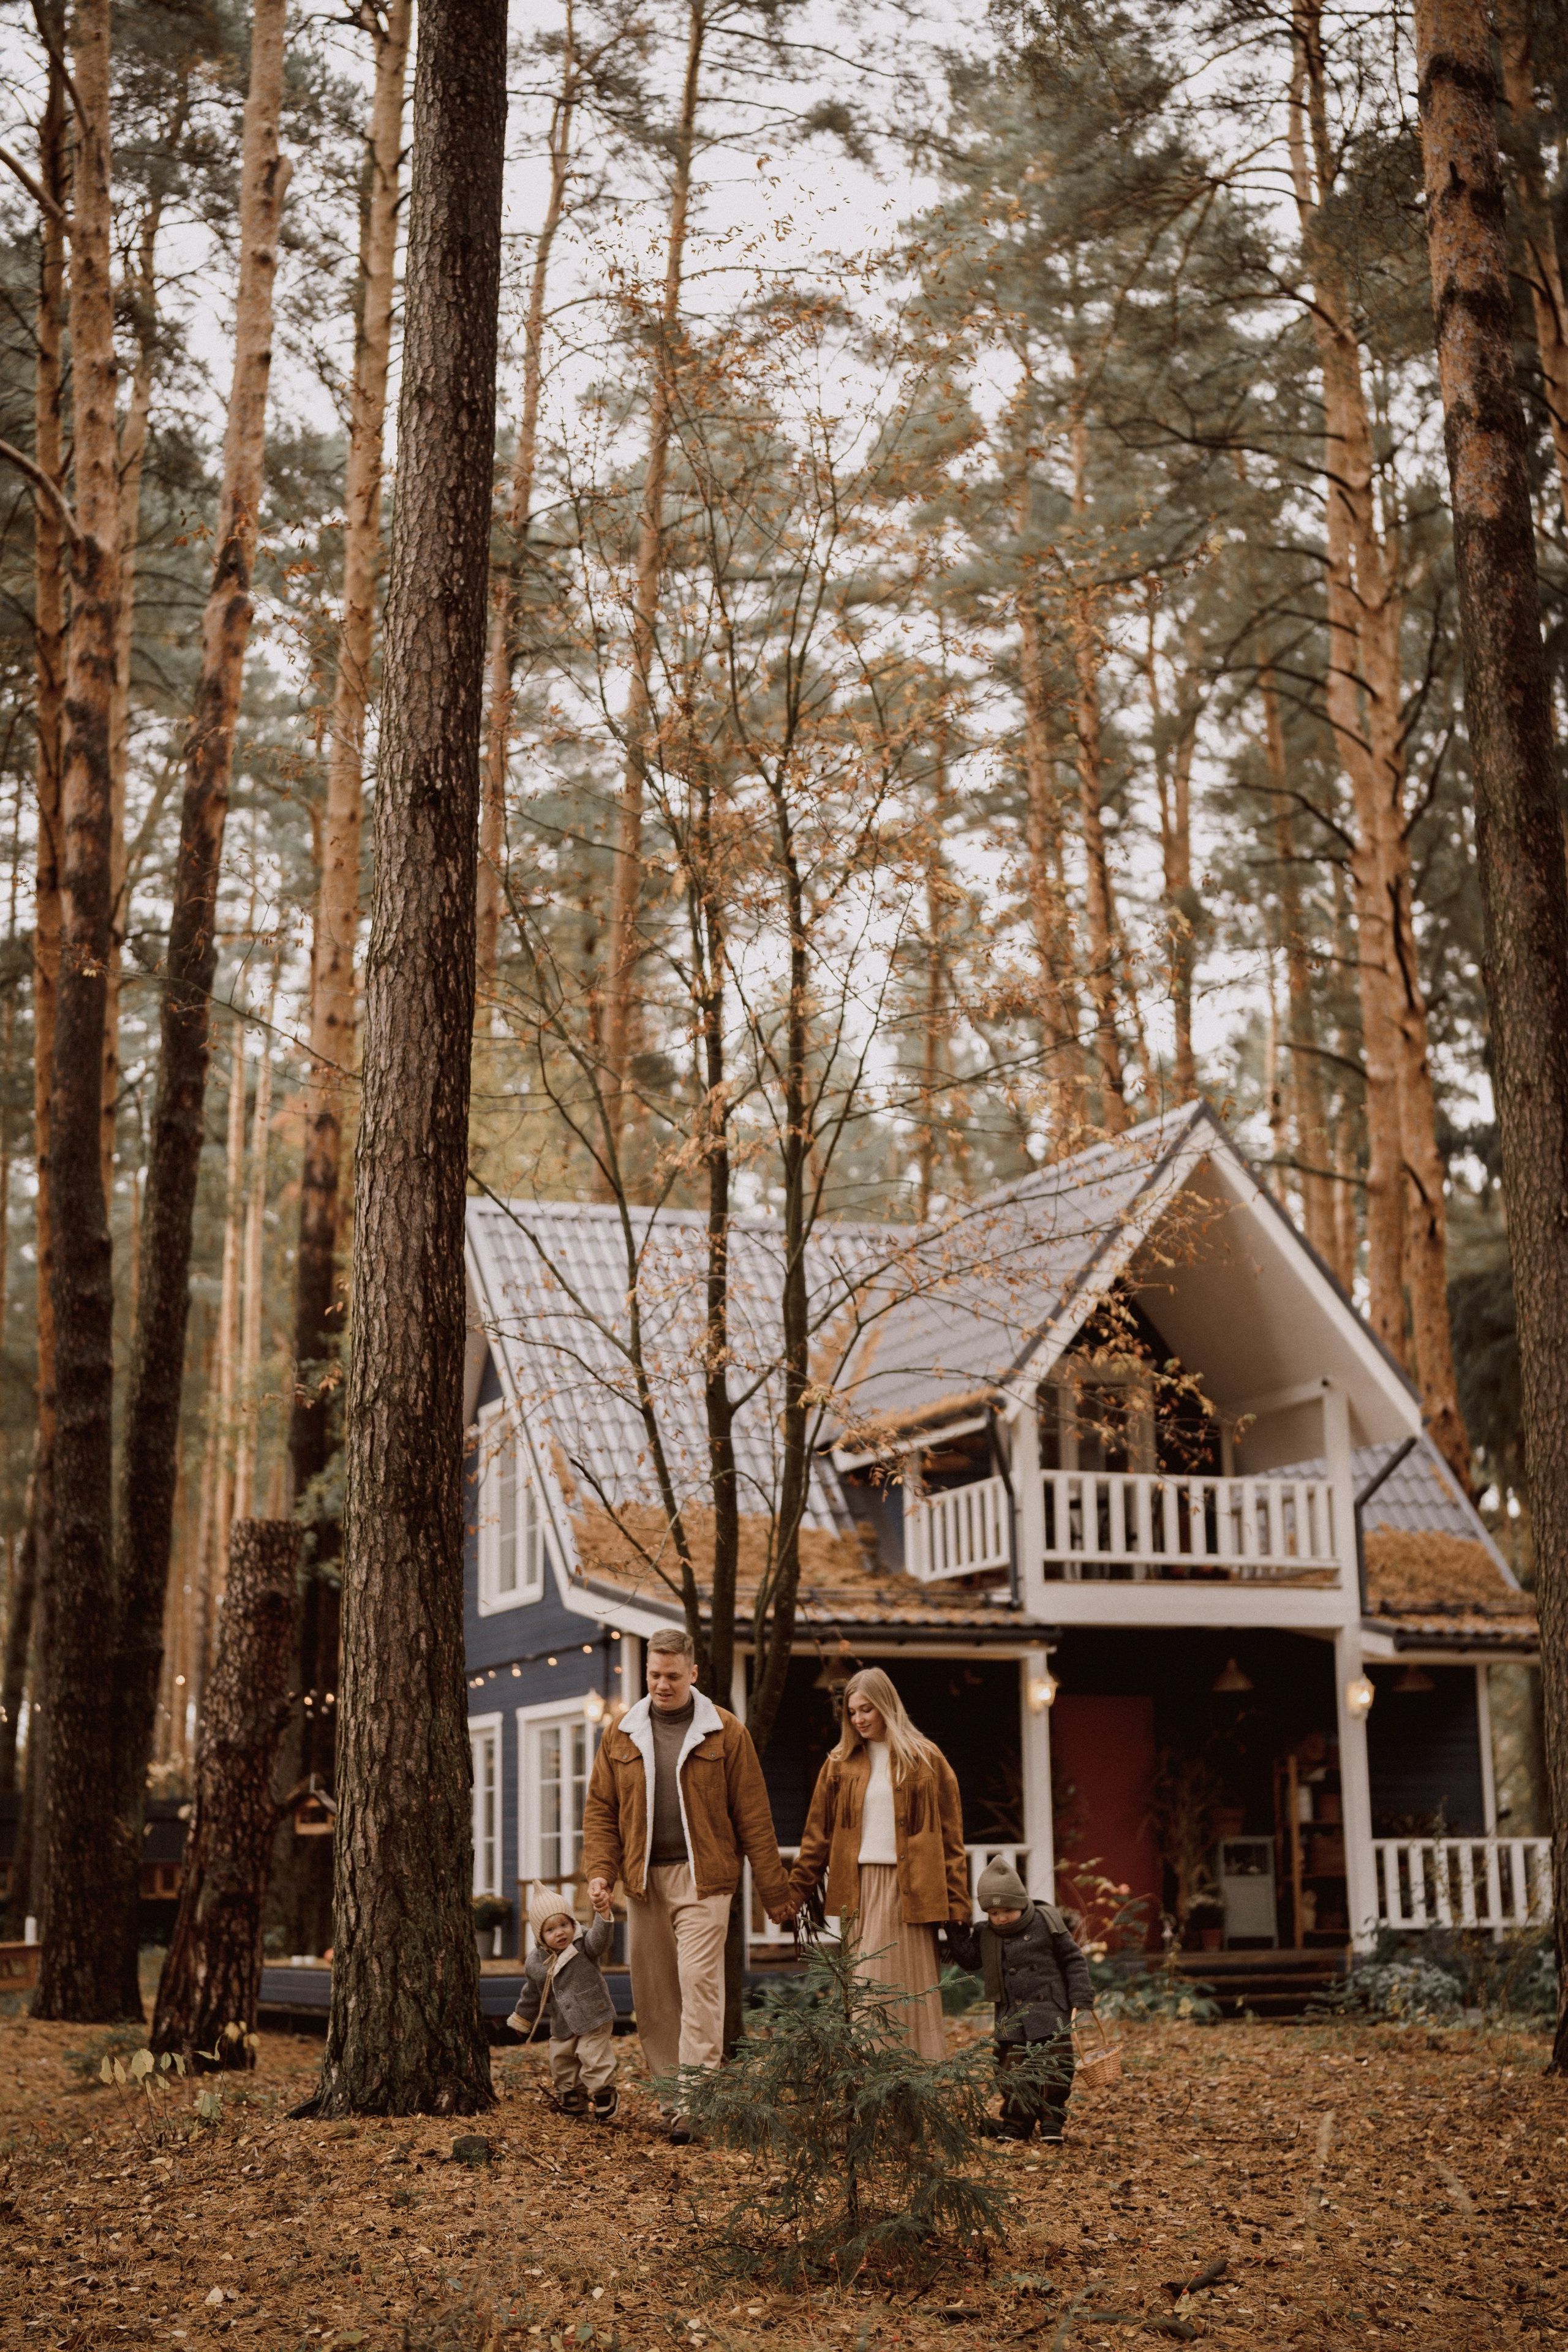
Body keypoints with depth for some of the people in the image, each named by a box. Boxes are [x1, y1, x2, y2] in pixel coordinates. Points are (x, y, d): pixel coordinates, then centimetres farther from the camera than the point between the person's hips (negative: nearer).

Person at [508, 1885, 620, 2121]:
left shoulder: (583, 1946, -12)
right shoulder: (535, 1963, 0)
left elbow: (599, 1940, -35)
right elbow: (531, 1995, 16)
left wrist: (604, 1916, -52)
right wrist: (521, 2019, 25)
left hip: (593, 2020, -5)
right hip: (562, 2028, 5)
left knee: (594, 2059, -12)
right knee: (561, 2064, 13)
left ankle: (605, 2096, 11)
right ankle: (572, 2099, 35)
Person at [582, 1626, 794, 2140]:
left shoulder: (725, 1732, 0)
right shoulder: (621, 1734, 9)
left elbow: (753, 1816, 0)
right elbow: (600, 1808, 11)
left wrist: (774, 1891, 0)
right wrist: (599, 1870, -4)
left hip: (702, 1879, -3)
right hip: (643, 1880, 4)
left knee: (699, 1983, -13)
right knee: (652, 1995, 5)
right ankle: (669, 2095, 15)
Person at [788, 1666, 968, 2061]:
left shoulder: (925, 1760, 4)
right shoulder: (841, 1764, 11)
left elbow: (950, 1838, 2)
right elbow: (818, 1835, 12)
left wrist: (958, 1903, -4)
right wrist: (794, 1892, 5)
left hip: (910, 1889, -2)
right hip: (861, 1888, 2)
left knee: (913, 1986, 0)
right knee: (868, 1988, -1)